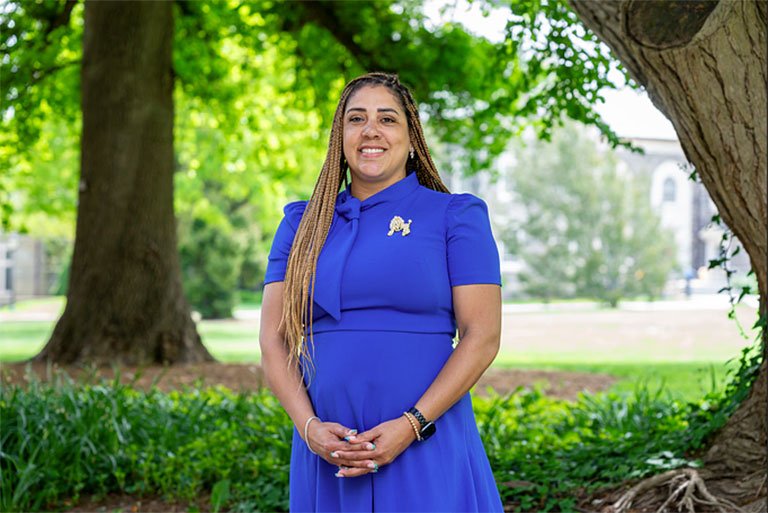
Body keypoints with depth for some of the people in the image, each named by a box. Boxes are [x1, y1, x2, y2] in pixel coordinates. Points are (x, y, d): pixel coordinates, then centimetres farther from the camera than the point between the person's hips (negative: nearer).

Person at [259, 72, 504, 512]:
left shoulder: (455, 216, 2)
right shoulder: (302, 224, 11)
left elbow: (482, 337, -5)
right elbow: (274, 339, 7)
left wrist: (411, 425, -14)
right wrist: (309, 426, -8)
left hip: (427, 453, -3)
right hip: (326, 454, 3)